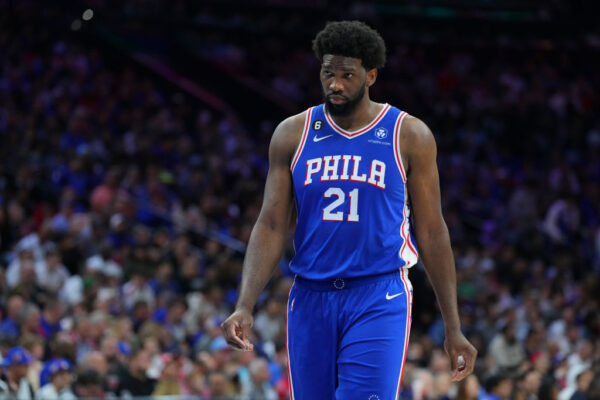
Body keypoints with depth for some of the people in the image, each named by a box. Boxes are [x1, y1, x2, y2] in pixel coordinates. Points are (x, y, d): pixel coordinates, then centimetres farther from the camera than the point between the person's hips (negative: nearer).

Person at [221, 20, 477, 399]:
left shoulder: (409, 136, 0)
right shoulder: (293, 134, 5)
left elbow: (432, 231, 3)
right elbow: (271, 227, 4)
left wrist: (453, 329, 1)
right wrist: (245, 306, -10)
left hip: (379, 300, -3)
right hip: (310, 299, 3)